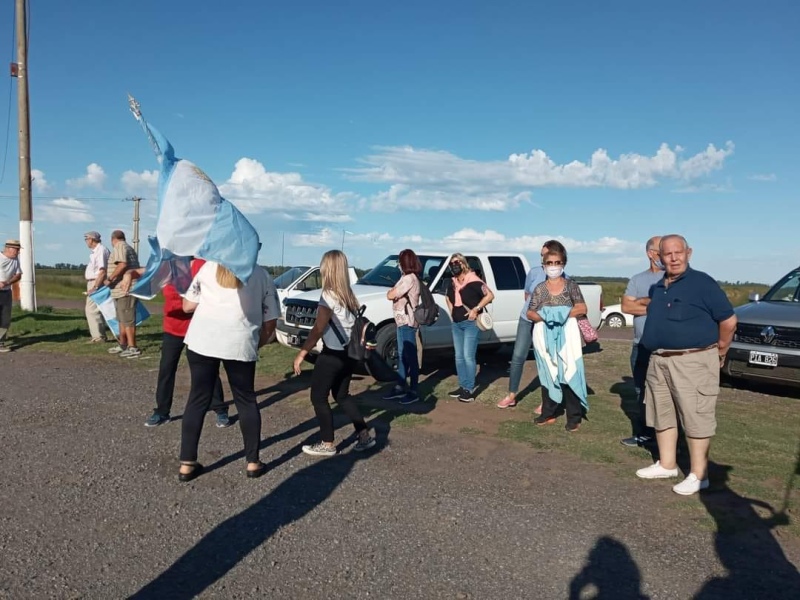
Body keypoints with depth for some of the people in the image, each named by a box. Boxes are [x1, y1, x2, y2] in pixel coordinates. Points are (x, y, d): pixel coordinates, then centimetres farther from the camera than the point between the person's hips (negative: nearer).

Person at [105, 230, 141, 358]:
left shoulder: (119, 247, -7)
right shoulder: (130, 249, 21)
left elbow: (122, 264, -23)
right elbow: (137, 268, 22)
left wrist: (110, 279, -17)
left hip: (124, 290, -10)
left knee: (127, 320, -9)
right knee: (122, 319, 18)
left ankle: (132, 348, -8)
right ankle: (122, 345, 27)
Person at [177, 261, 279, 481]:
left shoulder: (209, 266, 17)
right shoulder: (263, 276, 15)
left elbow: (187, 306, 18)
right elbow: (270, 323, 10)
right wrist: (256, 344, 23)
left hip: (202, 339, 1)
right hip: (240, 343, -1)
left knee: (198, 399, 12)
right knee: (246, 401, 15)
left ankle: (187, 464, 14)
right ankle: (253, 462, 18)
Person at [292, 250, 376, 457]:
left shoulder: (329, 295, -16)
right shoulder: (348, 295, 8)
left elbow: (318, 329, -19)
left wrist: (301, 354, -16)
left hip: (333, 354, -8)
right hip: (348, 353, 8)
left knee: (318, 397, 6)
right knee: (342, 395, 21)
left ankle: (327, 444, 12)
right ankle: (365, 435, 22)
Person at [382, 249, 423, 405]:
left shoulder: (409, 278, -17)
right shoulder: (410, 277, 16)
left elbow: (390, 295, -17)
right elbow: (398, 295, 17)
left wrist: (392, 291, 3)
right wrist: (395, 291, -1)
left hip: (407, 322, -11)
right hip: (403, 321, 11)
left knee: (410, 357, -4)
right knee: (402, 356, 14)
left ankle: (413, 392, 2)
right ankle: (400, 388, 22)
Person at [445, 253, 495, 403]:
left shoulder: (473, 280, -13)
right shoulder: (452, 282, 10)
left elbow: (490, 295, -16)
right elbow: (448, 297, 29)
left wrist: (476, 309, -19)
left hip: (471, 323, -8)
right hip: (456, 324, 8)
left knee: (468, 356, -8)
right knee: (459, 356, 10)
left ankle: (470, 389, -2)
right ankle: (462, 386, 18)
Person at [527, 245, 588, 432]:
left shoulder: (571, 285, 5)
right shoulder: (540, 288, 10)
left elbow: (582, 308, -2)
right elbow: (530, 312, 5)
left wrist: (564, 314, -16)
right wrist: (544, 317, -15)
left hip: (567, 334, -3)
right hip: (544, 336, 3)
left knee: (569, 374, -6)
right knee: (548, 374, 8)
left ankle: (574, 418, -1)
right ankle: (548, 413, 17)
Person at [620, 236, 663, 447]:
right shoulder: (637, 279, 12)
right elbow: (626, 306, 2)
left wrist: (643, 301, -6)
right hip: (641, 345, 5)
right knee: (642, 391, 12)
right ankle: (644, 432, 23)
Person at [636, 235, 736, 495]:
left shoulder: (702, 283, -9)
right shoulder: (657, 288, 12)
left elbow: (728, 320, -9)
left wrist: (718, 353, 0)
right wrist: (658, 352, 17)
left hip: (693, 362, -7)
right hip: (658, 362, 8)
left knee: (695, 418, -1)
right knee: (662, 415, 14)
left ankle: (699, 475, 8)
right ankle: (667, 464, 27)